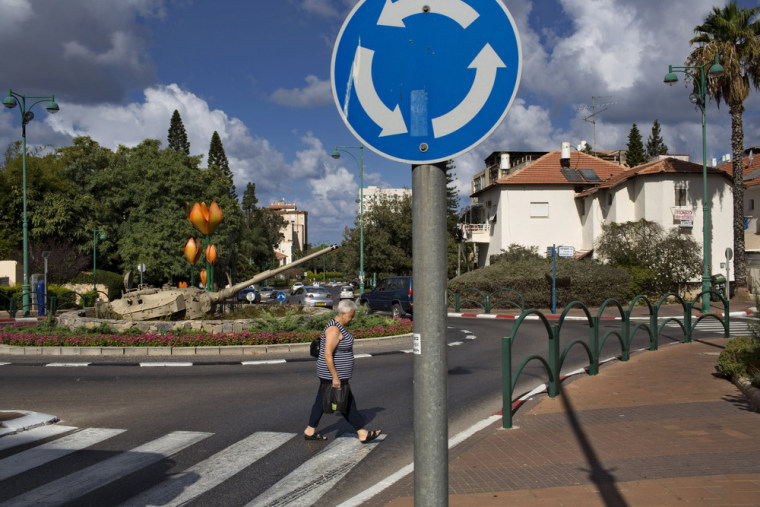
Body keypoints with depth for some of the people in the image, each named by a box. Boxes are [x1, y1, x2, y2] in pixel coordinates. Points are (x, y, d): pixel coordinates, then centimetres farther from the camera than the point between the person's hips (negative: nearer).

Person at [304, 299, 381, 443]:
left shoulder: (339, 326, 10)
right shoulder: (334, 329, -23)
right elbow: (327, 354, -26)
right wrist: (335, 377, -25)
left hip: (336, 373, 10)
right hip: (333, 373, -10)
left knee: (322, 401, 15)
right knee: (347, 403, -2)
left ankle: (310, 431, 23)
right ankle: (362, 434, 6)